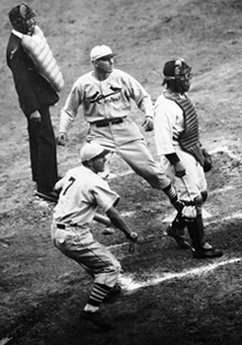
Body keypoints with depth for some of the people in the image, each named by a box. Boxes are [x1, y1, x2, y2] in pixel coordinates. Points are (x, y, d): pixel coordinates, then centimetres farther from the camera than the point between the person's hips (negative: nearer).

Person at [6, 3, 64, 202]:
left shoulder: (30, 37, 8)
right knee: (46, 140, -8)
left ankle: (43, 180, 33)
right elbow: (21, 81, -23)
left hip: (40, 97, 10)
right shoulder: (17, 48, -21)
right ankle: (46, 188, -3)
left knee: (37, 139, 20)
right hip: (35, 100, -10)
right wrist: (32, 109, -24)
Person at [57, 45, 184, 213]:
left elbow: (143, 97, 7)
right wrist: (62, 130, -7)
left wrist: (149, 114, -11)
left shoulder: (121, 77, -1)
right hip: (99, 133, -1)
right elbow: (69, 110, 8)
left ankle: (176, 199, 20)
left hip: (125, 129, 1)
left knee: (148, 167, 2)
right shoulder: (83, 84, -3)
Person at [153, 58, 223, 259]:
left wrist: (200, 148, 22)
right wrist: (176, 164, -24)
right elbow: (164, 139, -25)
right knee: (193, 199, -4)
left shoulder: (182, 97, 7)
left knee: (201, 193, 17)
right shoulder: (165, 106, -23)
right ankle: (200, 247, 6)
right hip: (179, 156, -10)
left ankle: (177, 227, 34)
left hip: (192, 152, 10)